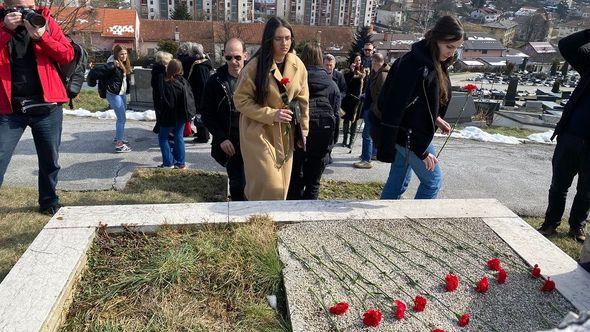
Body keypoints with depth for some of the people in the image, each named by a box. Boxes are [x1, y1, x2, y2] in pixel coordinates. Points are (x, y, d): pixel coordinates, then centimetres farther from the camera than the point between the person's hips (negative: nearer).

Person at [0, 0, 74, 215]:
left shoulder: (46, 21, 4)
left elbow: (68, 55, -3)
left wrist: (41, 36, -16)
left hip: (47, 106, 1)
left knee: (50, 160, 11)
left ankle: (49, 203, 30)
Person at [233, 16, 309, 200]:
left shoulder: (298, 65, 0)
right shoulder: (255, 66, -14)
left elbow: (303, 100, 9)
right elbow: (241, 100, -12)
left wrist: (303, 129, 9)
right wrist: (271, 115, -20)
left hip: (285, 134, 5)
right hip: (259, 132, -5)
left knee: (281, 186, 11)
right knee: (268, 185, -9)